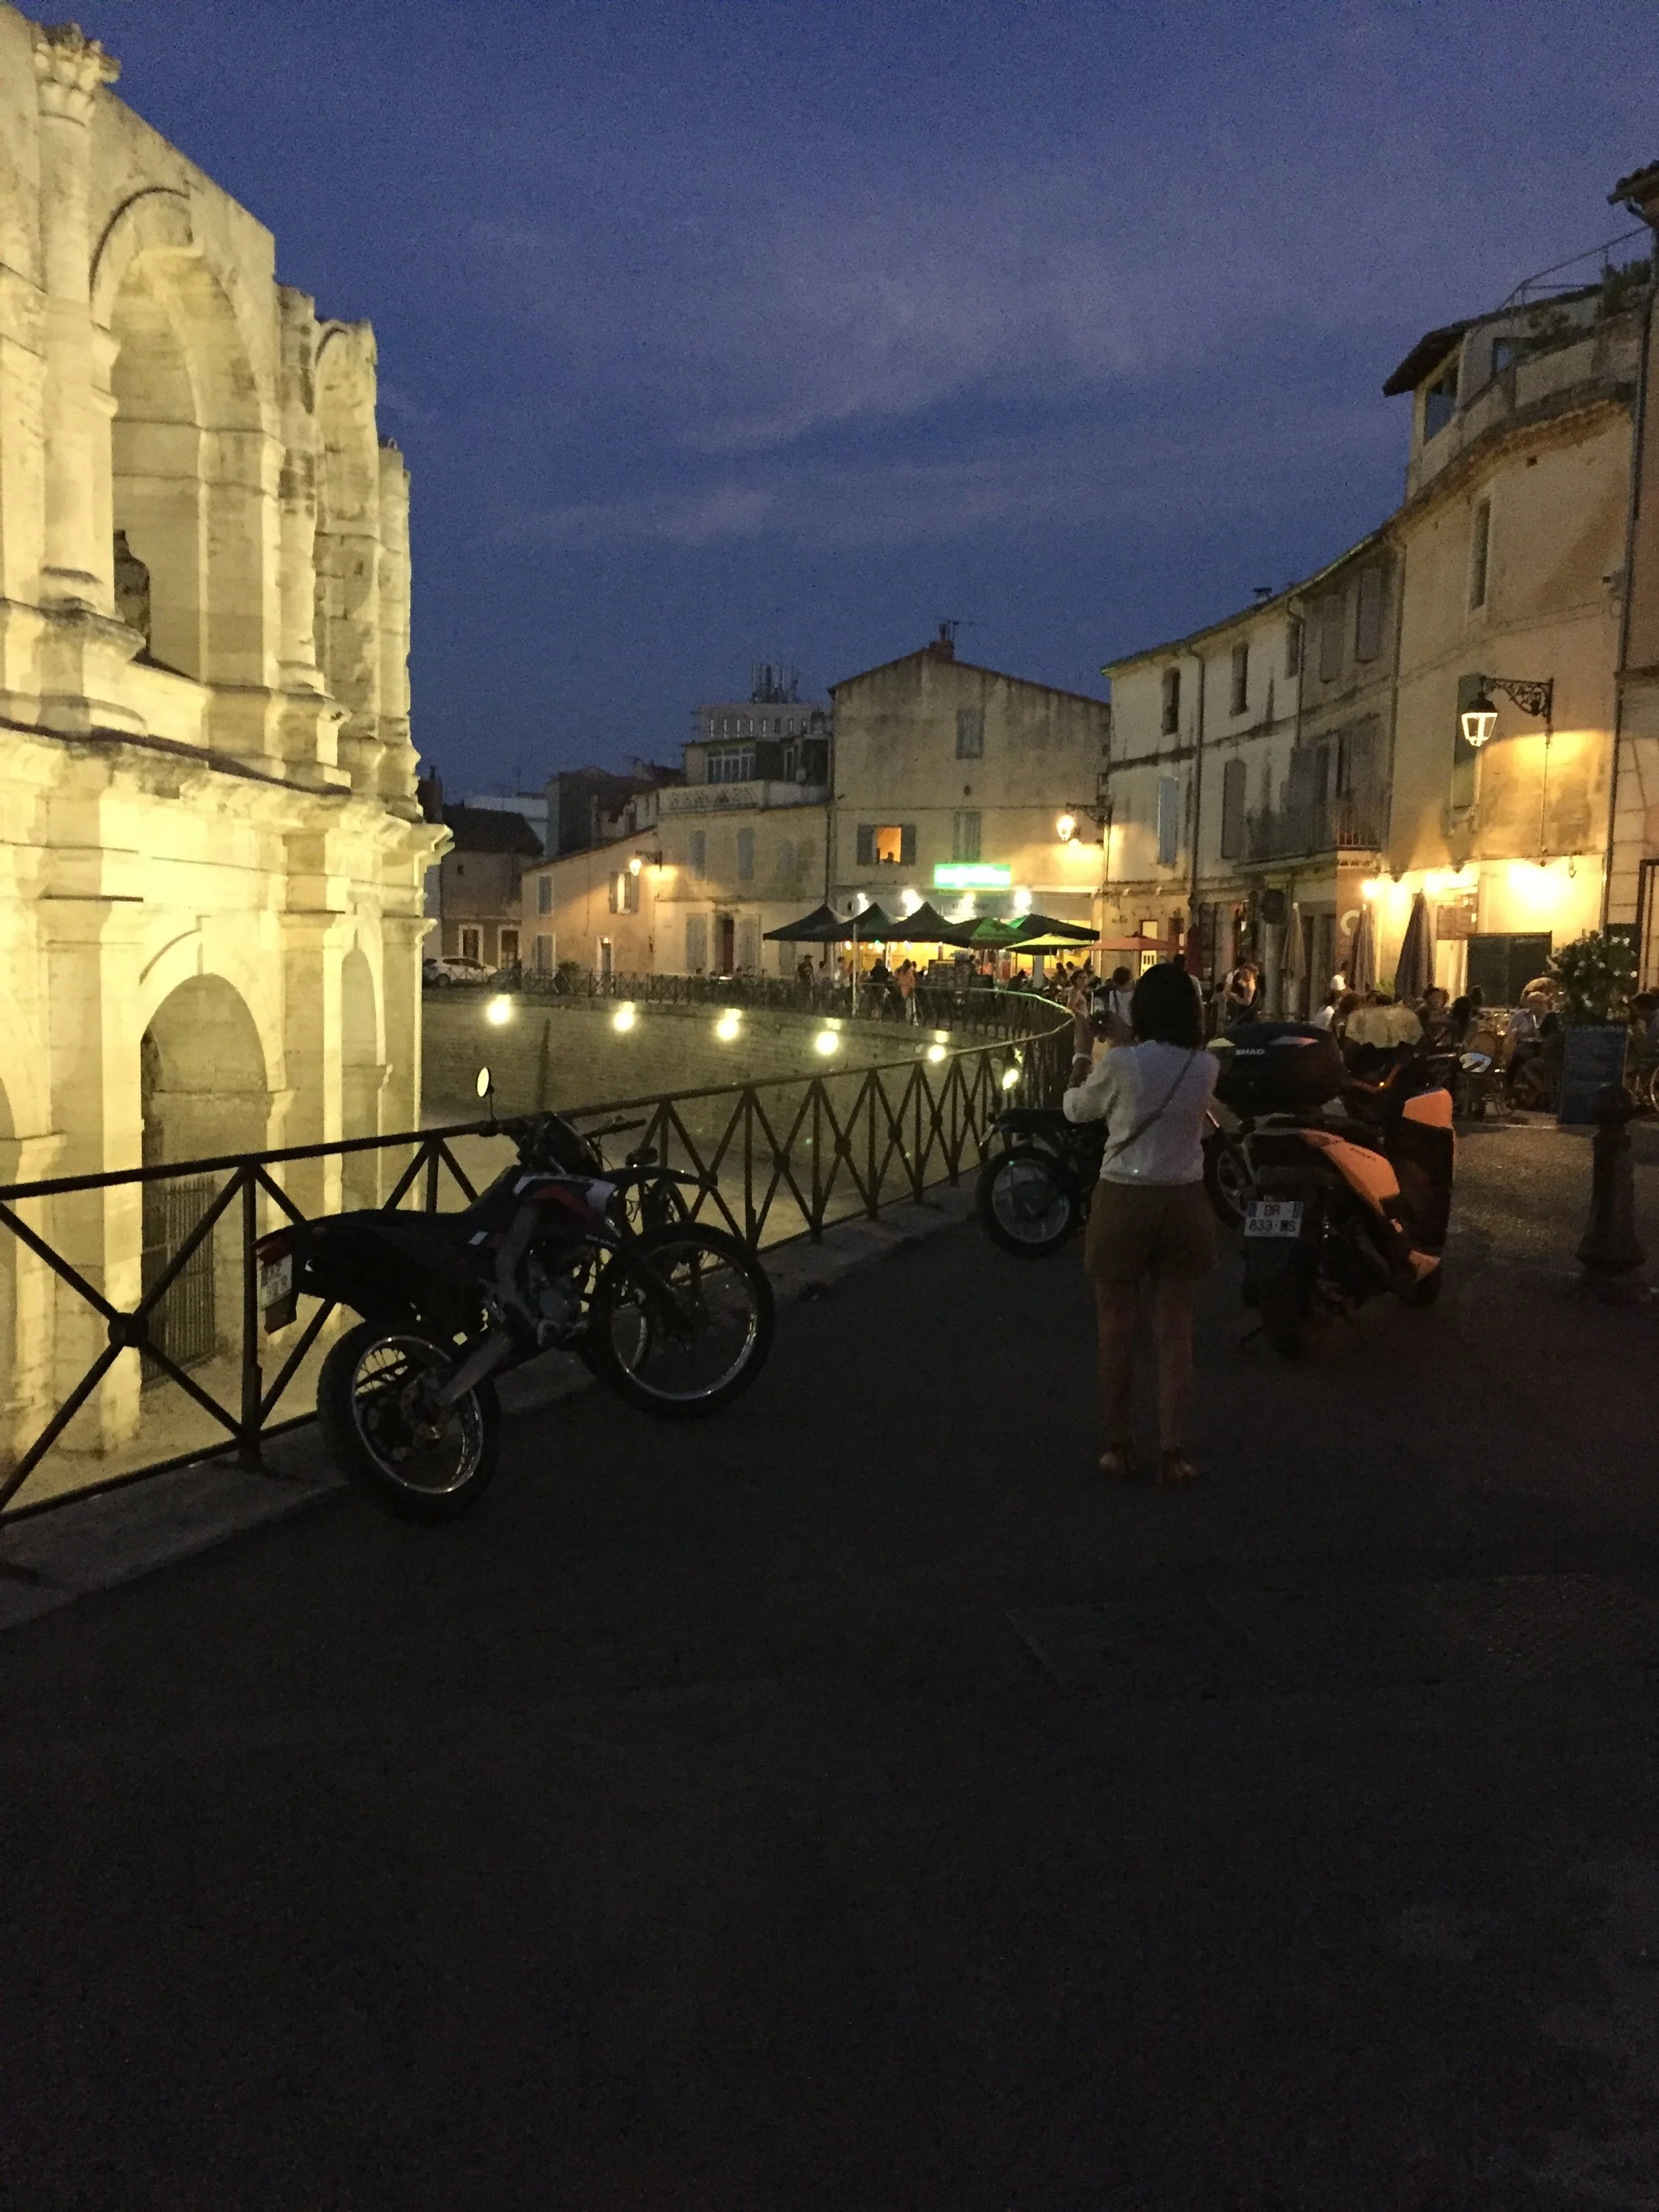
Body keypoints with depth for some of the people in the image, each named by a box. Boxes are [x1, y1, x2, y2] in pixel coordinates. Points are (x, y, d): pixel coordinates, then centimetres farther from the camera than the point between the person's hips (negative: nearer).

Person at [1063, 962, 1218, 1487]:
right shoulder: (1206, 1066, -2)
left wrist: (1083, 1051, 17)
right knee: (1174, 1332, 9)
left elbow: (1076, 1109, 4)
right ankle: (1173, 1452, 11)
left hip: (1125, 1201, -3)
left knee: (1117, 1331, 10)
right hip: (1183, 1203, 3)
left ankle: (1118, 1447, 17)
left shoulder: (1119, 1063, -13)